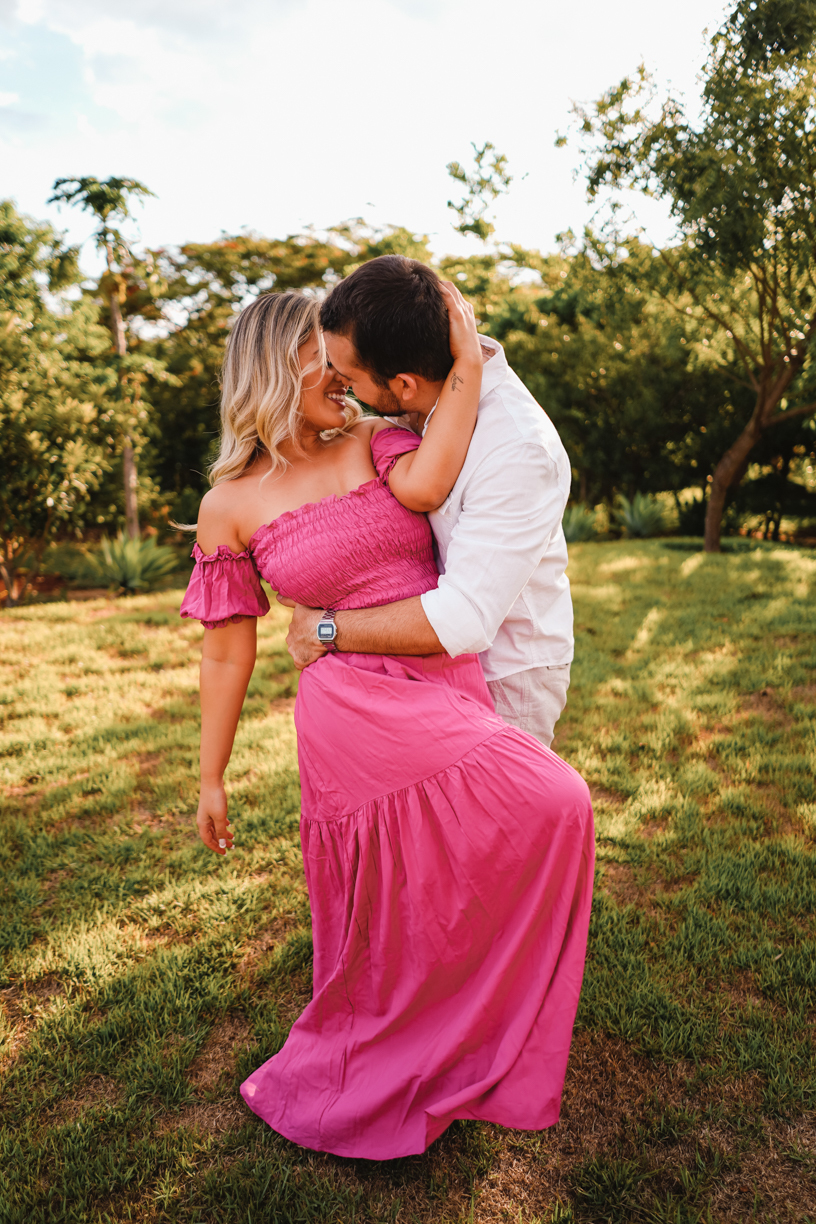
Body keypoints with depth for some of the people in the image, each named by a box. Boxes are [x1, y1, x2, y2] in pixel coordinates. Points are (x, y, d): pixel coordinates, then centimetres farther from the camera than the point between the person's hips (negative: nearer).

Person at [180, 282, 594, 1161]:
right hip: (358, 716, -4)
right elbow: (227, 652, 6)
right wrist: (210, 779, 10)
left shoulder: (376, 444, 9)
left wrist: (467, 364, -14)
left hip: (452, 692, 5)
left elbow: (425, 486, -16)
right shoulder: (231, 505, 3)